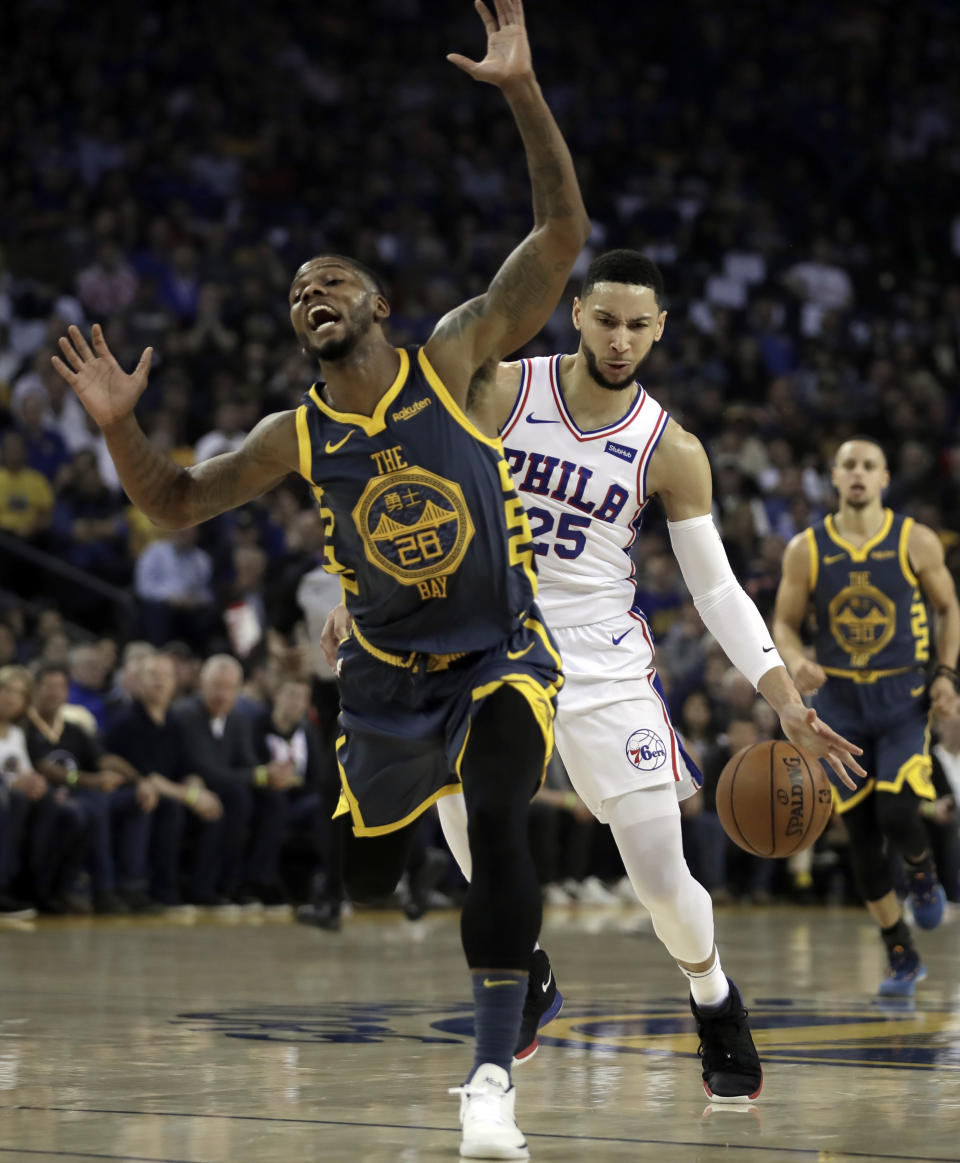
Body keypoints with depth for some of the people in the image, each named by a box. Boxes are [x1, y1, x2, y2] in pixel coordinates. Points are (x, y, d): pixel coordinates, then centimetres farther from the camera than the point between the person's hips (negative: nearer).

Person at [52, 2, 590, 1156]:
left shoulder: (456, 357, -8)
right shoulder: (295, 437, -1)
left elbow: (561, 231, -16)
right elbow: (176, 503, 9)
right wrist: (120, 426, -11)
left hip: (501, 656, -4)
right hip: (386, 672, 4)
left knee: (496, 822, -28)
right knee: (361, 873, 12)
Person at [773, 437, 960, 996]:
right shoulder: (806, 550, -2)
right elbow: (785, 623, 5)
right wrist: (797, 662, -16)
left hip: (903, 698, -2)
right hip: (840, 702, 2)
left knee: (897, 813, -21)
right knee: (863, 835, 2)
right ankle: (902, 958, 14)